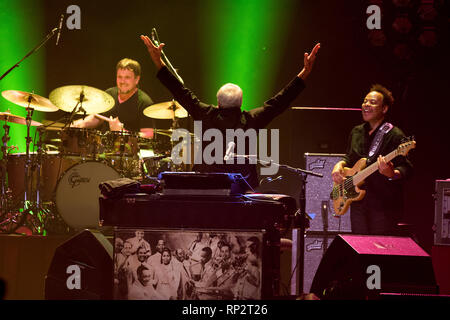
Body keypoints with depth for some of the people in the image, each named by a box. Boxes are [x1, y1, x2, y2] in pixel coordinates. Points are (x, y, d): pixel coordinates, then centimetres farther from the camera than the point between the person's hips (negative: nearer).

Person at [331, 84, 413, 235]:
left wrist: (392, 174, -36)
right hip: (358, 203, 6)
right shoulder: (356, 132, 13)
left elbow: (406, 168, -15)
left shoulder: (394, 135, -9)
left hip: (384, 206, -6)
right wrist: (340, 165, 6)